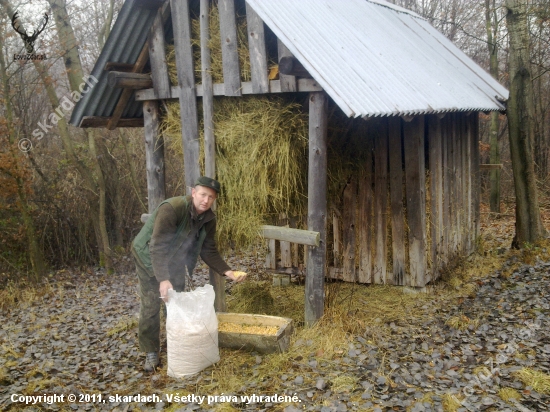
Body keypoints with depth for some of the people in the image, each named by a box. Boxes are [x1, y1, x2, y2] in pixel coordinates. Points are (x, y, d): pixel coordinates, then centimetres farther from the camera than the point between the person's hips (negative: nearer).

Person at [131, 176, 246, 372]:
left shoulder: (209, 218, -12)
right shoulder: (171, 209, -34)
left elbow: (209, 251, -6)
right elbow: (158, 246, -38)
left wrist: (228, 272, -21)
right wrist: (163, 279, -47)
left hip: (174, 260, 6)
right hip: (149, 257, -6)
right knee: (150, 306, -6)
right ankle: (151, 353, 6)